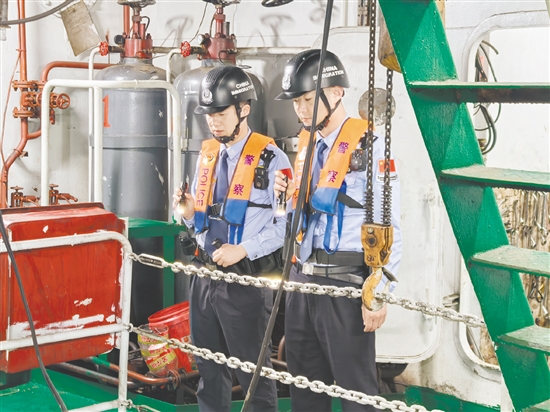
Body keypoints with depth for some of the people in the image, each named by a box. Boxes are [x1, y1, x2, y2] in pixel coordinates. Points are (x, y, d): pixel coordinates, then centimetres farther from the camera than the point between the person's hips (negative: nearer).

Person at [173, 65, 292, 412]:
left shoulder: (270, 159, -10)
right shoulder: (207, 155, 10)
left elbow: (287, 224, -11)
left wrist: (244, 250, -20)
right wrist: (191, 213, -5)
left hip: (246, 279, -6)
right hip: (205, 275, 7)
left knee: (253, 371, 3)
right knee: (210, 369, 16)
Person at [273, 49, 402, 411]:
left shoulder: (368, 146, -11)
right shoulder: (307, 144, 13)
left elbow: (388, 228, -13)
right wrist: (288, 196, 1)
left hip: (345, 285, -8)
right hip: (302, 280, 8)